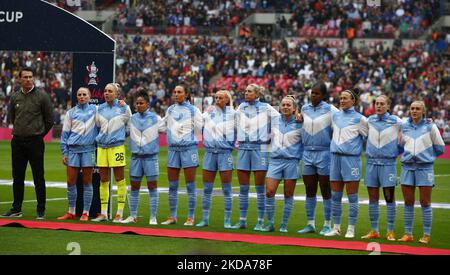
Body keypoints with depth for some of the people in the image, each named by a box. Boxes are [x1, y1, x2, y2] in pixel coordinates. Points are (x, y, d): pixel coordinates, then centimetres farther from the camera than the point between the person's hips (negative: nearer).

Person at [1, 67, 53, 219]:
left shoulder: (42, 96, -4)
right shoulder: (15, 97, 8)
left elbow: (49, 119, 1)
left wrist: (38, 134, 5)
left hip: (35, 142, -4)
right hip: (17, 141, 4)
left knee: (38, 177, -2)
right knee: (17, 176, 8)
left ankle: (41, 210, 3)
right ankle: (16, 209, 15)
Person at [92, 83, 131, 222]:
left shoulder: (123, 108, 0)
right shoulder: (100, 109, 11)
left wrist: (120, 135, 9)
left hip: (117, 146, -4)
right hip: (102, 147, 4)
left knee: (120, 180, -2)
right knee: (103, 181, 6)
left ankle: (119, 213, 1)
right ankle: (103, 213, 10)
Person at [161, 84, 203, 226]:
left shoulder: (193, 110, 1)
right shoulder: (170, 110, 13)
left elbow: (200, 129, -1)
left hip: (189, 148, -4)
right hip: (173, 149, 4)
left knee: (190, 185, -2)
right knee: (172, 185, 6)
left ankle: (190, 218, 2)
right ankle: (172, 217, 14)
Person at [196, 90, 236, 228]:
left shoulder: (232, 113, 0)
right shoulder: (209, 112, 7)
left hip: (225, 152, -3)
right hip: (210, 152, 3)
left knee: (226, 189, -1)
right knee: (207, 188, 5)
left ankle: (227, 220, 4)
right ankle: (205, 219, 13)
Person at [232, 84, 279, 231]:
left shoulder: (266, 108, -3)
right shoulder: (241, 107, 10)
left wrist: (269, 138, 3)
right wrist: (240, 139, 14)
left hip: (260, 148, -4)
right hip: (243, 148, 4)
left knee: (260, 188, -2)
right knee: (243, 187, 5)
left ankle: (260, 221, 2)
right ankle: (242, 220, 10)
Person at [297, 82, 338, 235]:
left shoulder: (330, 110, -6)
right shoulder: (304, 109, 9)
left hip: (324, 153, -5)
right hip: (307, 153, 5)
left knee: (326, 190, 1)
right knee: (309, 190, 7)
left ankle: (327, 225, 7)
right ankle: (310, 224, 14)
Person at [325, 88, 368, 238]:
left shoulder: (359, 119, -2)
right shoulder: (335, 116, 11)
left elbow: (368, 135, 4)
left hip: (351, 158, -5)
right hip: (335, 157, 5)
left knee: (352, 196, -2)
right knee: (335, 195, 6)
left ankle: (351, 229, 2)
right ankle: (336, 227, 13)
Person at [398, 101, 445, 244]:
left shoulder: (430, 126, -1)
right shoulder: (404, 126, 9)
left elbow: (440, 148, 5)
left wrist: (427, 155, 6)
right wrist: (408, 155, 10)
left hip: (425, 167, -3)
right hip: (407, 167, 3)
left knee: (425, 203, -1)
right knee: (408, 202, 5)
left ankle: (426, 235, 3)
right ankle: (408, 234, 11)